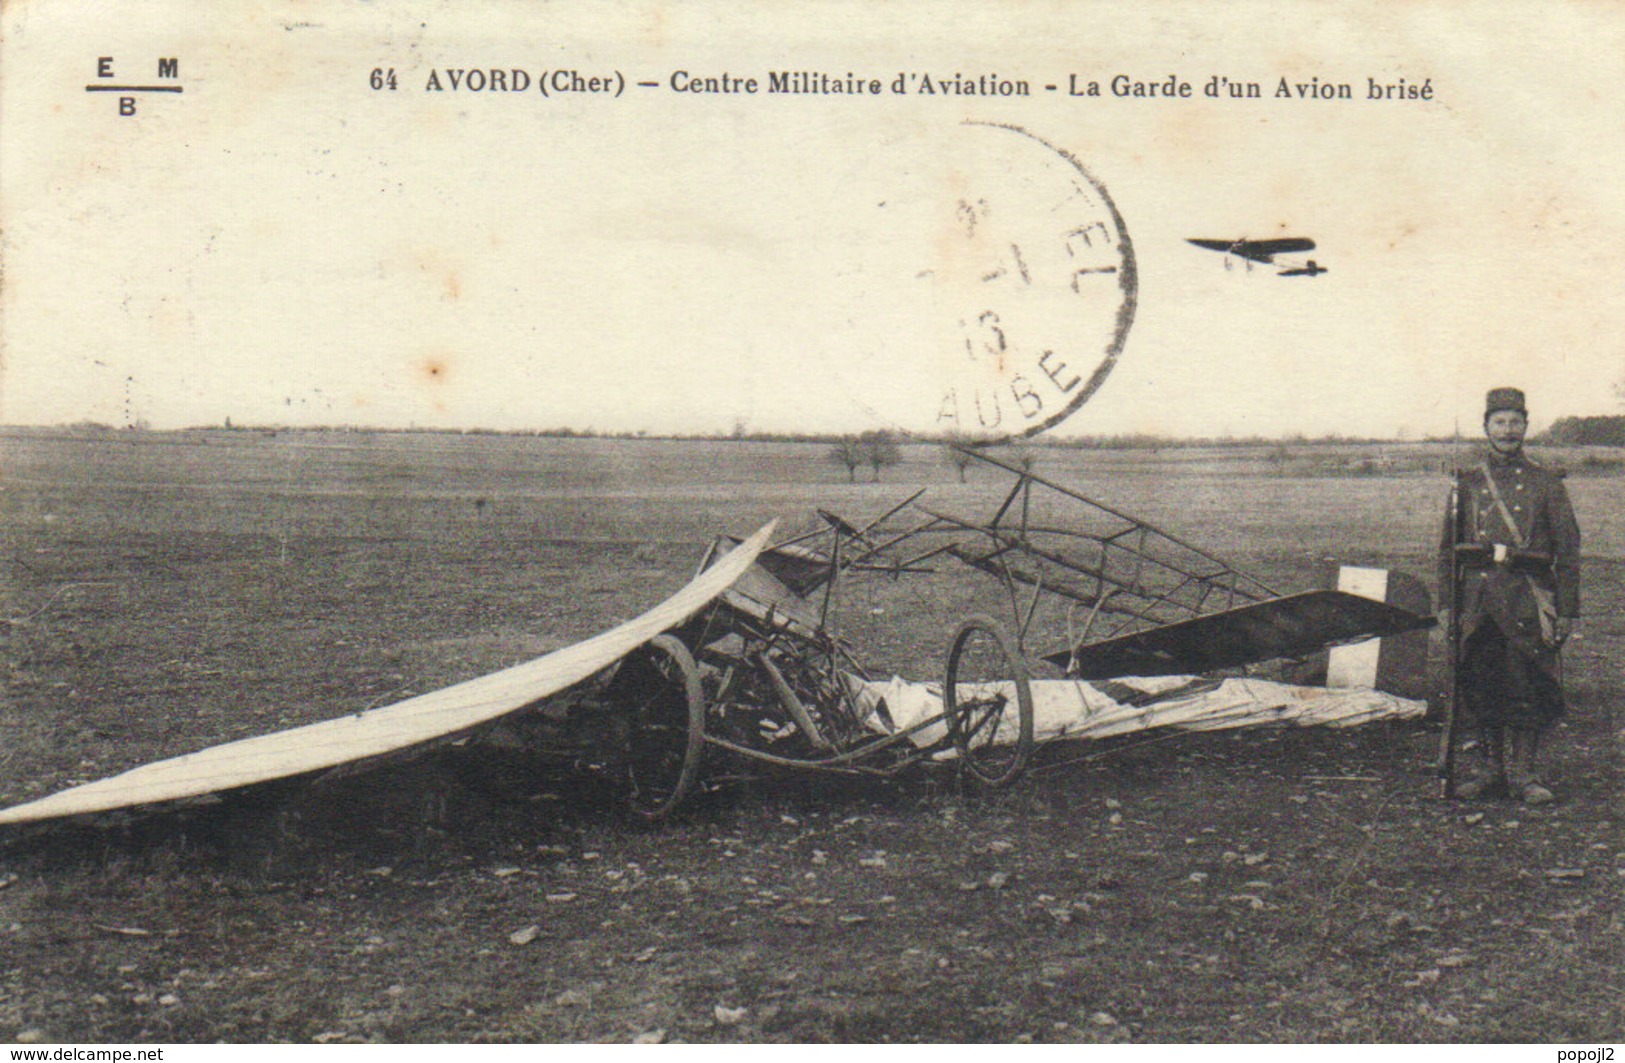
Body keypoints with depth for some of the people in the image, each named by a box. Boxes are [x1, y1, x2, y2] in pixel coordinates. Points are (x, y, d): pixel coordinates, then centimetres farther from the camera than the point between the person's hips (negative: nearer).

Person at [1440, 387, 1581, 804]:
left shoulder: (1546, 483, 5)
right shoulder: (1468, 483, 9)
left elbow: (1568, 549, 3)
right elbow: (1448, 548, 11)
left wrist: (1567, 610, -2)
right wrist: (1446, 604, 4)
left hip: (1528, 597, -2)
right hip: (1479, 595, 2)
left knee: (1528, 688, -2)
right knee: (1482, 688, 5)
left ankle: (1523, 772, 8)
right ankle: (1492, 768, 17)